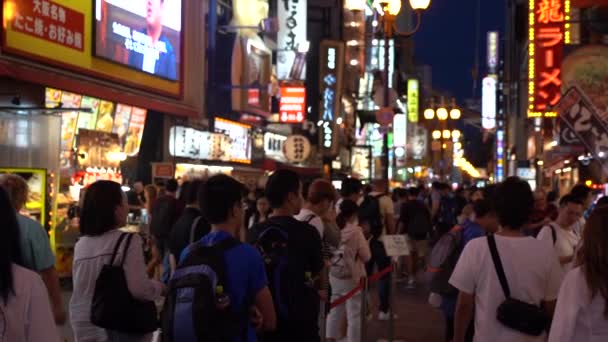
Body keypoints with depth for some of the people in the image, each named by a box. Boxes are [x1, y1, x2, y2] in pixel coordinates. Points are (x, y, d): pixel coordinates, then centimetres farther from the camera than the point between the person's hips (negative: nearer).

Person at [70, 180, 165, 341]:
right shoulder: (128, 240, -12)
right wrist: (161, 287, -2)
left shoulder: (81, 245, 8)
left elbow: (80, 290, 15)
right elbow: (139, 288, -20)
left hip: (85, 328, 6)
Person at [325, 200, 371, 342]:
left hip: (334, 276, 5)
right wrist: (365, 243, 7)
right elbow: (366, 256, -9)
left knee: (334, 310, 16)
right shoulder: (355, 230, -14)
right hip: (351, 277, -5)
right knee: (354, 314, 5)